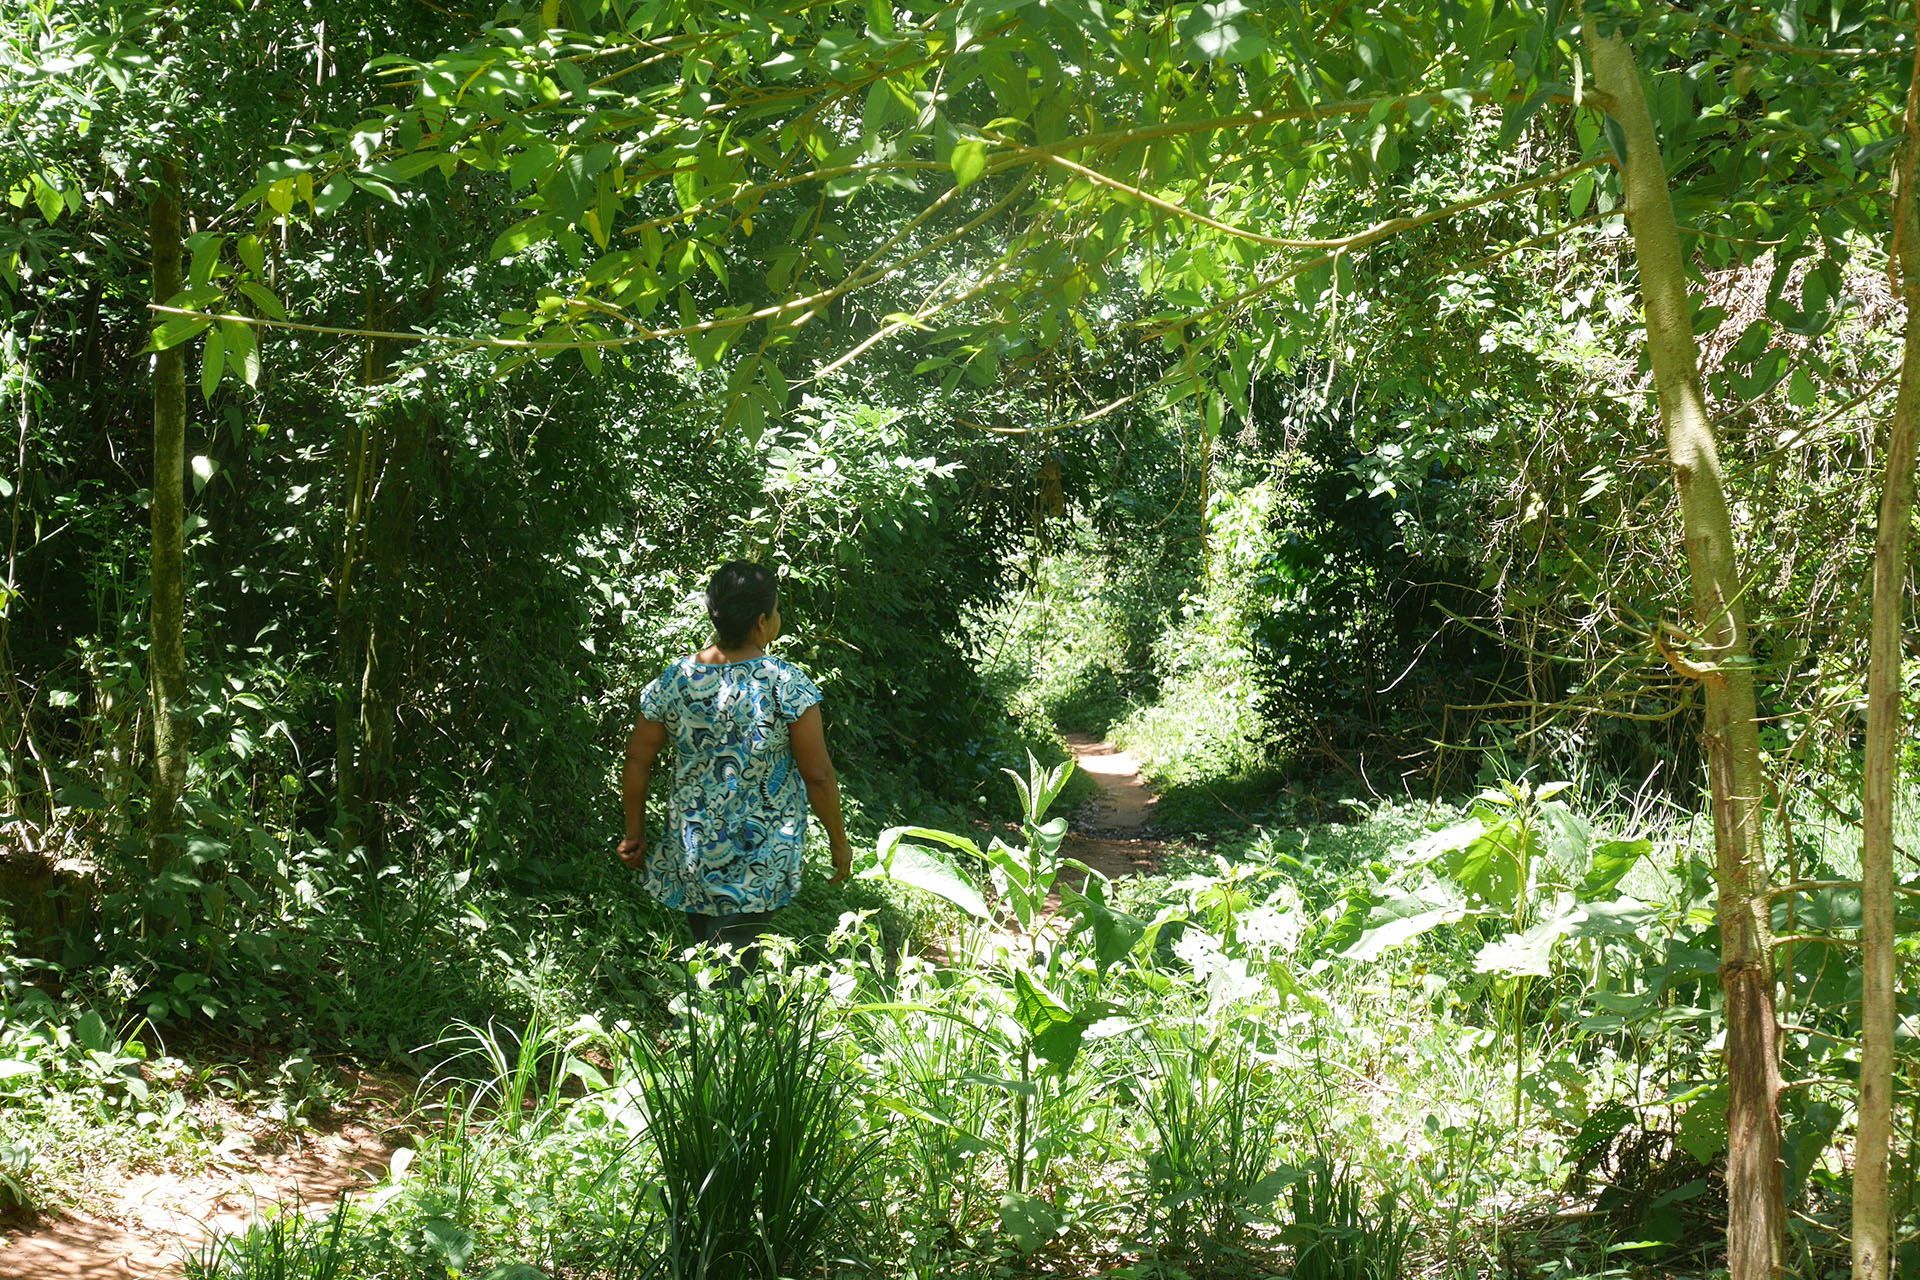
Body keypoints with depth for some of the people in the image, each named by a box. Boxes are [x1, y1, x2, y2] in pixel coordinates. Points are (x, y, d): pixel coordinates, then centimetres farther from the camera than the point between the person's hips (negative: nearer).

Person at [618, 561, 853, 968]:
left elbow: (637, 762, 2)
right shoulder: (788, 686, -16)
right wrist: (839, 841, 2)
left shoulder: (673, 682, -5)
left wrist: (635, 833, 16)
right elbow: (818, 776, -12)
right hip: (759, 866, -4)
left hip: (690, 855, 4)